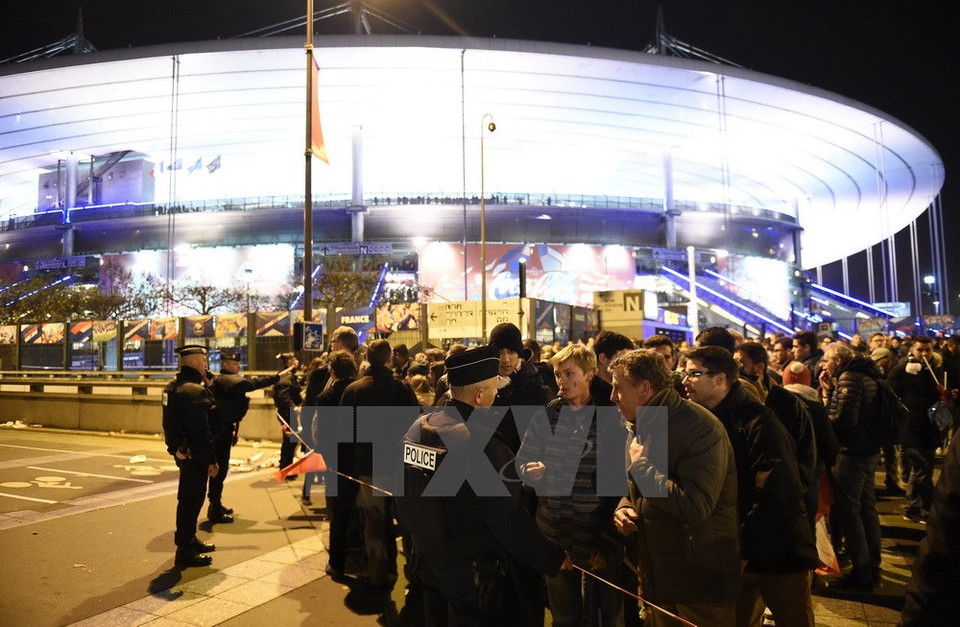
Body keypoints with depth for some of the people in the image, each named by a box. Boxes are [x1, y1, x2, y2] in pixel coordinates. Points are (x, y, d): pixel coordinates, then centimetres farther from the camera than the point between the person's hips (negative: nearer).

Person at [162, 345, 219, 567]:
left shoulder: (173, 387, 9)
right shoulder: (195, 391, -22)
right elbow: (201, 430, -25)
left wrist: (206, 384, 7)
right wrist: (212, 459, -20)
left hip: (181, 451, 10)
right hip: (195, 455, -10)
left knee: (189, 498, 22)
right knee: (191, 500, 0)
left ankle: (189, 540, 37)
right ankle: (185, 551, 8)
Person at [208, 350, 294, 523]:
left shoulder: (220, 380, 15)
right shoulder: (228, 380, -18)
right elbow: (253, 383, -26)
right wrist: (279, 376, -25)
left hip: (220, 429, 11)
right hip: (221, 431, -11)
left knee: (220, 468, 18)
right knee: (219, 469, -4)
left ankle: (216, 505, 29)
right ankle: (215, 512, 3)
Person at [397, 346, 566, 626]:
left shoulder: (417, 428, -4)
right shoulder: (481, 441, -28)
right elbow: (509, 521, -25)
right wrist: (555, 558, -12)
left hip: (427, 562, 7)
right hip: (474, 573, -7)